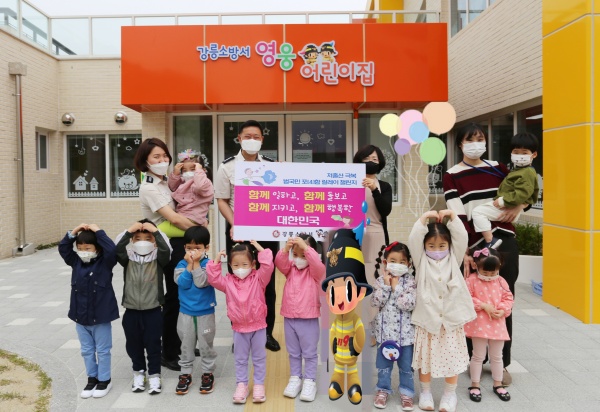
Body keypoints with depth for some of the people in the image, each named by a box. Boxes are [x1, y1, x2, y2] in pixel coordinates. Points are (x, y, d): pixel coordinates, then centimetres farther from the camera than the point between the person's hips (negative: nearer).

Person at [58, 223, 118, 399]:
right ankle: (92, 378, 32)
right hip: (80, 316, 5)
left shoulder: (105, 262, -12)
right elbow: (63, 248, 0)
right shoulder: (76, 262, 2)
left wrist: (98, 231, -24)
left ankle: (104, 380, 23)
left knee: (102, 350, 9)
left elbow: (111, 250, -29)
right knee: (87, 350, 17)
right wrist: (74, 232, -11)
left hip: (100, 316, -5)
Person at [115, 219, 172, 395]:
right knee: (133, 345, 15)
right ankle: (139, 373, 34)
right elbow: (117, 248, -18)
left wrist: (155, 231, -25)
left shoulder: (158, 259, -6)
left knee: (153, 345, 7)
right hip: (131, 311, 2)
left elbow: (166, 249, -26)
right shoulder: (128, 259, -1)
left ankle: (154, 375, 23)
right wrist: (129, 231, -23)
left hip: (153, 310, -2)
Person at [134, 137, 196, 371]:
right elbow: (174, 218, -21)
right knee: (174, 297, 0)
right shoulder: (149, 188, -15)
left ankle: (180, 346, 29)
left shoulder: (165, 182, 12)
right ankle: (168, 354, 14)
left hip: (180, 242, 8)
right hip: (169, 246, -8)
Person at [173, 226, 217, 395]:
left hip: (206, 313, -2)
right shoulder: (181, 264, -2)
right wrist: (189, 265, -19)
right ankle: (185, 374, 25)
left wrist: (196, 264, -23)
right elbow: (182, 283, -16)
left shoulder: (209, 264, -11)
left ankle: (208, 373, 23)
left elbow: (201, 283, -24)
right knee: (186, 345, 12)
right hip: (186, 312, 3)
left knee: (206, 345, 9)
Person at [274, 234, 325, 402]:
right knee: (293, 352, 17)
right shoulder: (290, 269, 3)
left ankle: (309, 381, 20)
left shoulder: (315, 271, -8)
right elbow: (280, 263, -15)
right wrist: (286, 249, -34)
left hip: (309, 319, -4)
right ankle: (295, 378, 30)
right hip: (289, 318, 4)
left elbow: (317, 263, -30)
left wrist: (305, 247, -39)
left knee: (309, 353, 9)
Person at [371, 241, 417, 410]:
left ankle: (406, 392, 28)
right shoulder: (380, 281, -2)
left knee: (406, 365, 12)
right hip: (385, 330, 2)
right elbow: (376, 303, -12)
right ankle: (383, 390, 31)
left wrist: (396, 287, -20)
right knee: (383, 364, 15)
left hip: (404, 331, -1)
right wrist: (386, 285, -18)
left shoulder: (410, 281, -8)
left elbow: (409, 304, -20)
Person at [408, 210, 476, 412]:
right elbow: (413, 240, -15)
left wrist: (452, 216, -18)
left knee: (451, 358, 10)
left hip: (451, 318, 1)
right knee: (425, 357, 11)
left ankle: (450, 394, 28)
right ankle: (425, 392, 29)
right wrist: (424, 218, -21)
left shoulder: (453, 259, 2)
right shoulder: (421, 261, -1)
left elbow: (462, 238, -10)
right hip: (427, 318, 0)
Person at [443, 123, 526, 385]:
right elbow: (457, 218, -9)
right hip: (477, 248, -3)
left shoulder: (497, 168, 12)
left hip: (506, 244, 3)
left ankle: (502, 363, 20)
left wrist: (518, 206, -2)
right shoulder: (452, 176, 1)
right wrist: (464, 252, -17)